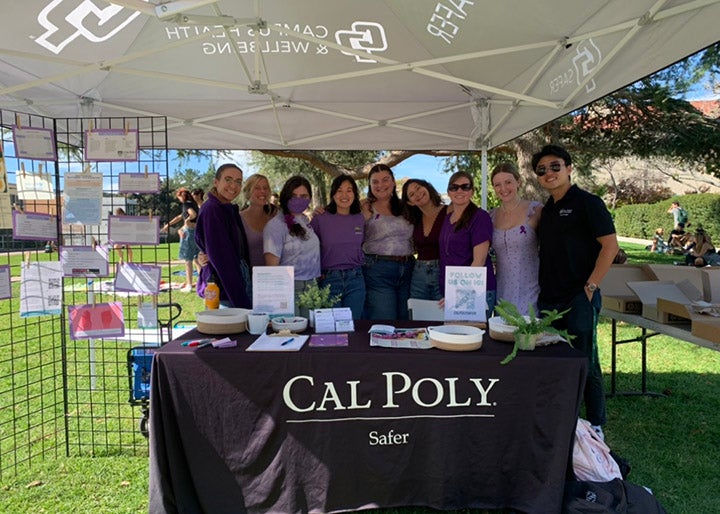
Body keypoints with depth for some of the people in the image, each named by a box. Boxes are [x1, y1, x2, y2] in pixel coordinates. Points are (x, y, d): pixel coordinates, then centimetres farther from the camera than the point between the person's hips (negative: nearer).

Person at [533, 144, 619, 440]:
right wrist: (543, 290, 11)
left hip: (579, 298, -7)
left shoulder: (586, 203, -6)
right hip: (549, 299, 7)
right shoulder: (546, 210, 14)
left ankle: (595, 426, 18)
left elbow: (610, 245, -12)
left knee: (585, 363, 2)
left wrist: (590, 286, -14)